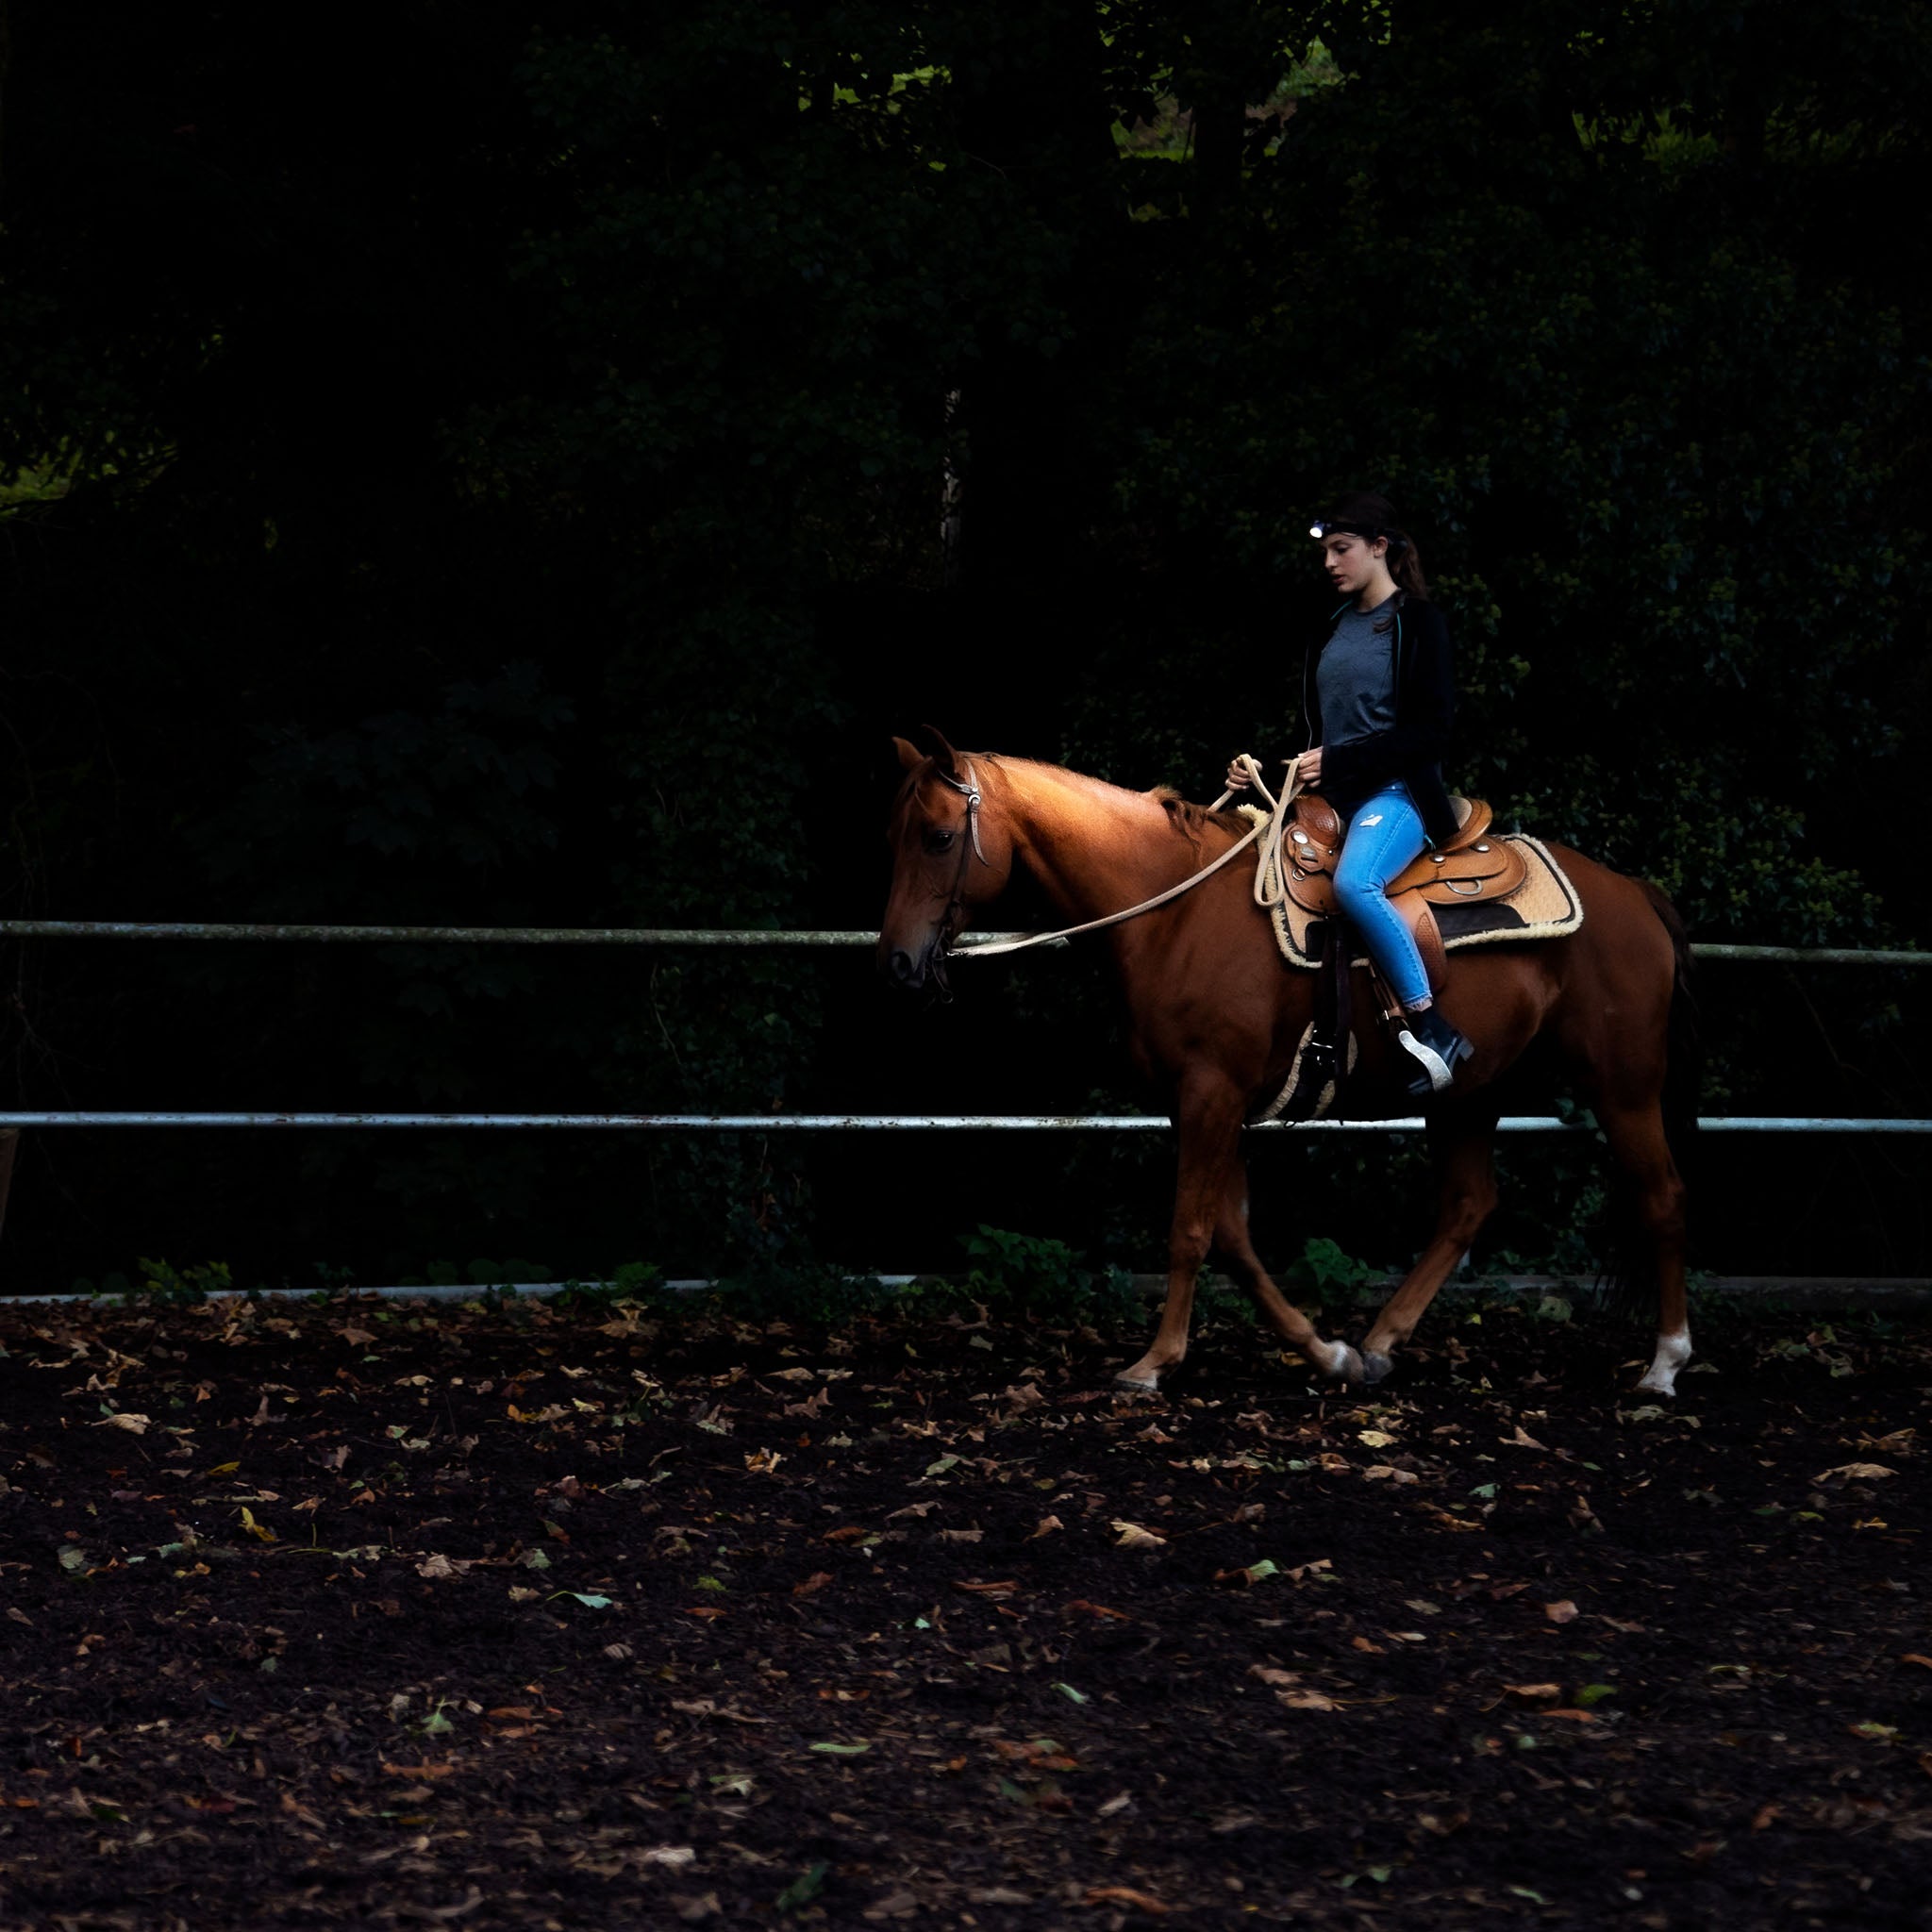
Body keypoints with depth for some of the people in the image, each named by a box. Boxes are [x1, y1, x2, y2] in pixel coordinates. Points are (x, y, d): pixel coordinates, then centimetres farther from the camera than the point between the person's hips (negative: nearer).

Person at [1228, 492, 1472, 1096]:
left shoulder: (1417, 622, -5)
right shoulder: (1334, 629, 17)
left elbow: (1431, 732, -12)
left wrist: (1338, 760, -18)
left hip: (1396, 793, -9)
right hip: (1332, 798, 9)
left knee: (1354, 882, -36)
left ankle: (1434, 1029, -30)